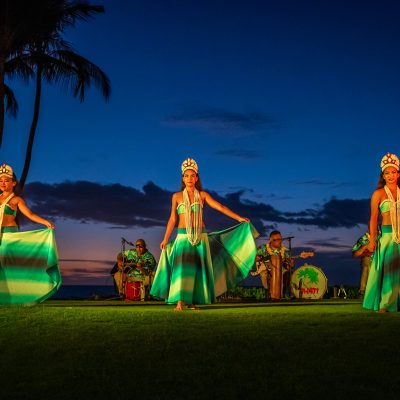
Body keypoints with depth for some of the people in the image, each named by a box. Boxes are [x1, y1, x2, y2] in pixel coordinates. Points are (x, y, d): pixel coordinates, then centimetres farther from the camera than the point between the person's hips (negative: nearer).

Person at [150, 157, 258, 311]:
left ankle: (193, 301, 5)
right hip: (183, 236, -1)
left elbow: (220, 207, 0)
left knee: (197, 267, -1)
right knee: (182, 267, -12)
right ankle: (180, 301, -12)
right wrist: (165, 239, 6)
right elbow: (172, 219, 9)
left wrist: (239, 218, -8)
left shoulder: (203, 195, 6)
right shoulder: (176, 196, 7)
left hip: (200, 236, 1)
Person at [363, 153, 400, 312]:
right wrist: (372, 239, -9)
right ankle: (383, 305, 3)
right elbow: (373, 218, -2)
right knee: (386, 269, -2)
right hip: (387, 235, -3)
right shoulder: (378, 194, 1)